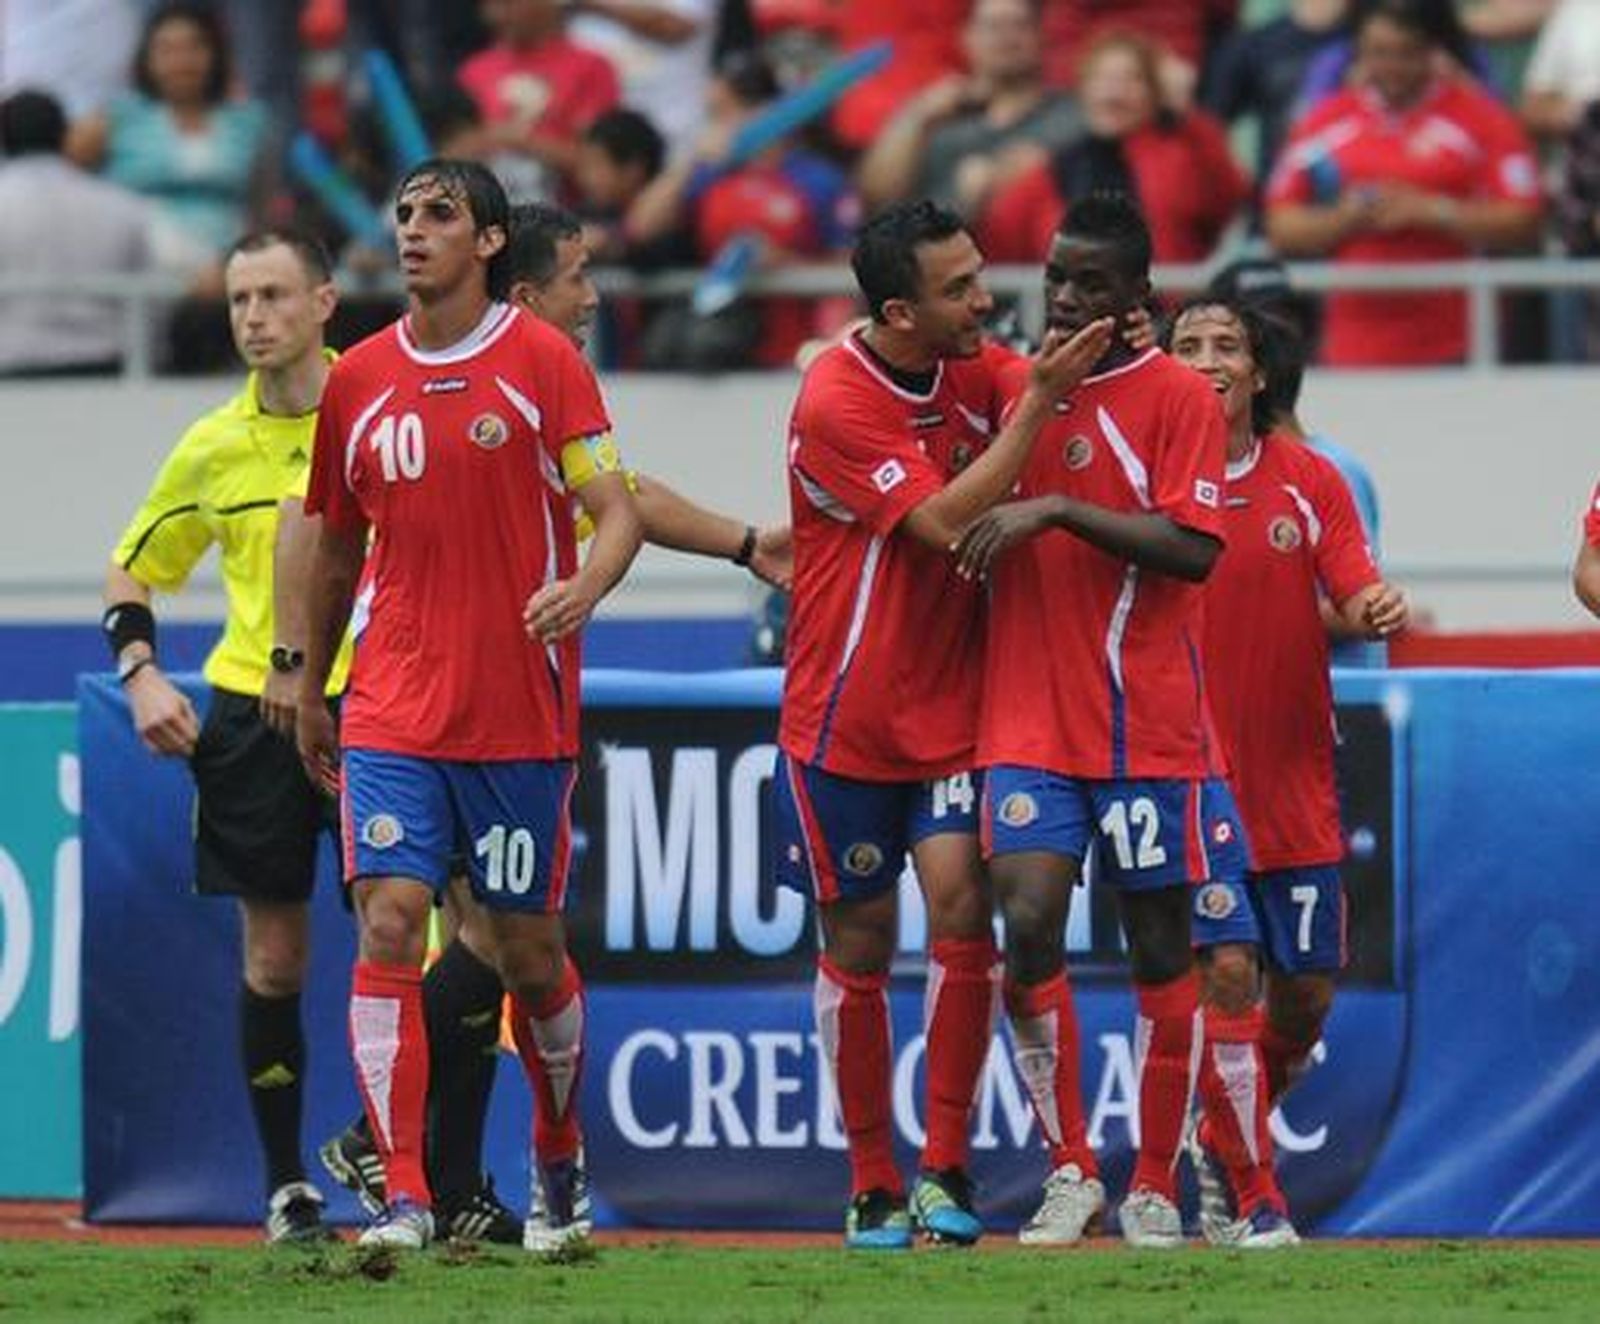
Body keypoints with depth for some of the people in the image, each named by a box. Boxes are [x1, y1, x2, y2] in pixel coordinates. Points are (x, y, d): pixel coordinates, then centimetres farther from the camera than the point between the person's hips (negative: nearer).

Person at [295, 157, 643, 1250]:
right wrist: (310, 693, 23)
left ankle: (562, 1160, 31)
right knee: (389, 925, -13)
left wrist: (585, 586, -29)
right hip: (393, 713, 2)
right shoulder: (360, 380, 8)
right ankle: (404, 1197, -14)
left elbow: (617, 513, -7)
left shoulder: (543, 361, -2)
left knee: (530, 951, 6)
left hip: (522, 716, -2)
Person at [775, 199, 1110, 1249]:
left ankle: (946, 1169, -6)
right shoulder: (836, 402, -18)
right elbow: (946, 520, -24)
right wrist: (1039, 401, -24)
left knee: (962, 907, -13)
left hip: (954, 706, 3)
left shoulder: (973, 370, -1)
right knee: (859, 944, 5)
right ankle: (874, 1189, 15)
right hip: (845, 717, -3)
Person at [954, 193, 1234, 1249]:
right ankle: (1071, 1172, -1)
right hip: (1030, 724, 3)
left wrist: (1060, 509, -20)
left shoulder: (1178, 398, -3)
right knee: (1029, 924, -14)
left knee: (1161, 947, 5)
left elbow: (1195, 550, -15)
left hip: (1149, 725, -3)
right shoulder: (1016, 388, 11)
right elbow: (968, 537, 25)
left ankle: (1156, 1189, 17)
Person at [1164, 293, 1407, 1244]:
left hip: (1294, 784, 3)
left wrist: (1378, 611, -25)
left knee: (1306, 995, 7)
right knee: (1228, 969, -14)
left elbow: (1354, 597, -2)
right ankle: (1249, 1201, -3)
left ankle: (1221, 1148, 33)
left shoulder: (1310, 481, 3)